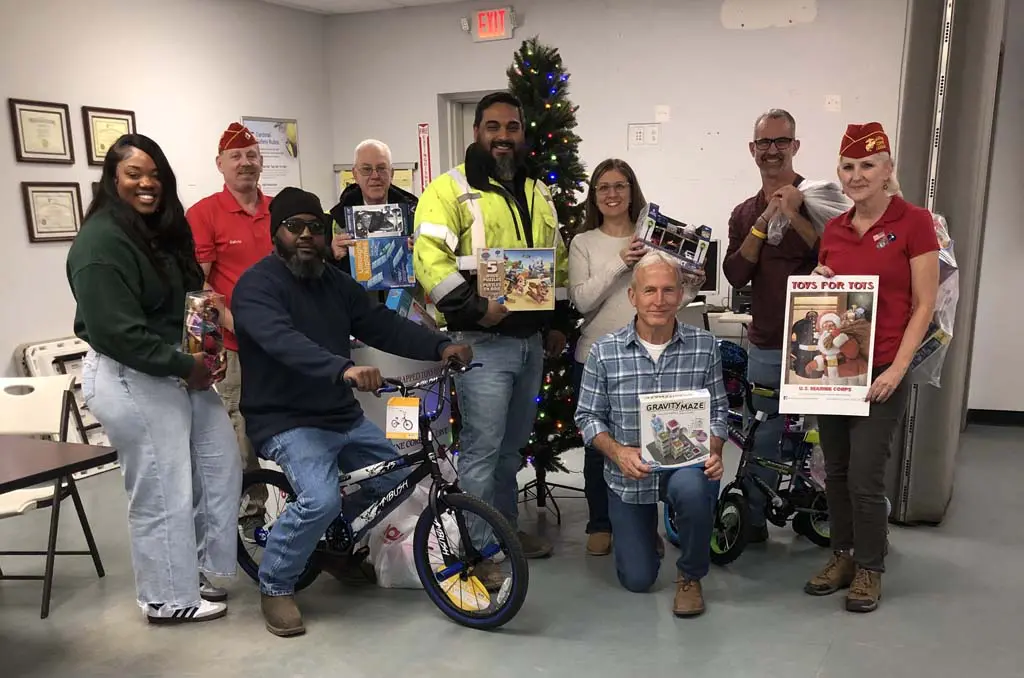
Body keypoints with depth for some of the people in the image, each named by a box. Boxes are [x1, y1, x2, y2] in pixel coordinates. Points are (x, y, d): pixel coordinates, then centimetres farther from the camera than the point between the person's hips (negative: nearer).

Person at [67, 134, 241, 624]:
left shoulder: (164, 230, 12)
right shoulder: (101, 242, -18)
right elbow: (116, 332, -23)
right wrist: (185, 367, -17)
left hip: (178, 370, 10)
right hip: (130, 379, -10)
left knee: (221, 464, 14)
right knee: (163, 492, 0)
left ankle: (194, 568, 31)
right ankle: (169, 599, 19)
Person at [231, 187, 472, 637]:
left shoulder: (335, 282, 9)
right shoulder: (257, 285, -14)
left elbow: (383, 325, 1)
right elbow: (283, 342, -33)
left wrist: (441, 346, -15)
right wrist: (343, 369, -49)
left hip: (343, 415, 8)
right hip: (287, 420, -8)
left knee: (397, 476, 9)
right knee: (321, 500, -28)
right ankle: (275, 586, -1)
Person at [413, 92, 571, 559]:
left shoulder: (537, 194, 15)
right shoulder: (451, 189, -8)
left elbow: (557, 261, 22)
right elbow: (429, 259, -19)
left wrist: (558, 321, 16)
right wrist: (475, 308, -24)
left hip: (531, 341, 7)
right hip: (481, 343, -7)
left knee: (512, 446, 18)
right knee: (482, 449, -2)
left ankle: (507, 528, 33)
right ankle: (479, 549, 12)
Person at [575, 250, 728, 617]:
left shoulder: (704, 346, -7)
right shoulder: (605, 351, -10)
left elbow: (718, 411, 1)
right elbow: (588, 416, -4)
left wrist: (714, 453, -17)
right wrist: (618, 452, -21)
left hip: (684, 464, 0)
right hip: (628, 475, 1)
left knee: (693, 488, -38)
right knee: (637, 580, 6)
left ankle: (691, 576, -6)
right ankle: (645, 528, 43)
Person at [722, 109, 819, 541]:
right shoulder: (745, 213, 12)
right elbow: (735, 274, -2)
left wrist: (795, 217, -19)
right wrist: (764, 222, -11)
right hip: (766, 347, 3)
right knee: (761, 440, 10)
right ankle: (754, 521, 23)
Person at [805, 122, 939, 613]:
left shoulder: (914, 222, -6)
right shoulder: (833, 229, 9)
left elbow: (923, 305, -7)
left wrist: (897, 369, -14)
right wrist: (818, 283, -2)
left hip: (881, 372, -5)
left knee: (865, 477, -2)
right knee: (835, 472, 11)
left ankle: (870, 568, 18)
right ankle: (842, 555, 28)